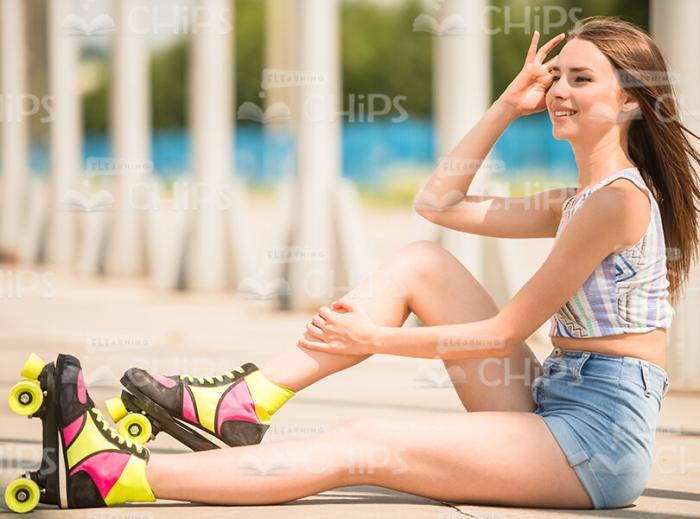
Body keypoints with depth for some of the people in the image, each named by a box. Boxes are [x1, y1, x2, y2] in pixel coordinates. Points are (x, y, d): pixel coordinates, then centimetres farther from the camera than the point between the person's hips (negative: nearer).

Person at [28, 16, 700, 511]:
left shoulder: (619, 196, -14)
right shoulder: (582, 199, 18)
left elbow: (505, 331, -14)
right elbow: (438, 202, 23)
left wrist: (376, 338, -7)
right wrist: (508, 105, 18)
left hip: (596, 432, -9)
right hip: (551, 405, 9)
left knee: (358, 446, -17)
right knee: (418, 263, 4)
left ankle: (115, 475, -21)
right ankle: (245, 401, -3)